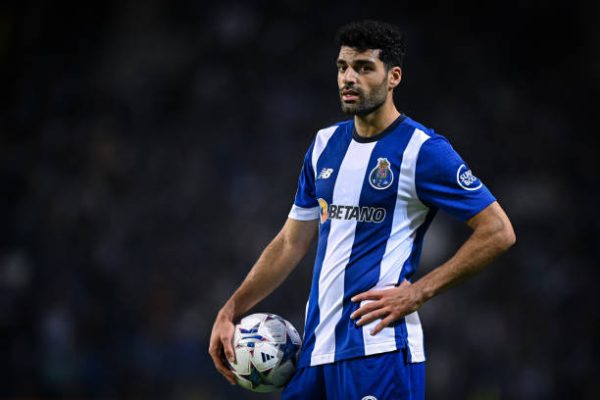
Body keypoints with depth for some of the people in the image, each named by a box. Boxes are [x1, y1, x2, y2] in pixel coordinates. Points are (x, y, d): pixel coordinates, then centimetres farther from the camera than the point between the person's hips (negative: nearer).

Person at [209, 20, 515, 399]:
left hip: (378, 349, -7)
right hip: (317, 346, 7)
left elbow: (499, 231, -9)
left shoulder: (423, 150, -7)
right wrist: (230, 312, 13)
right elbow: (292, 243, 20)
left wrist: (417, 292, -14)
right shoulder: (326, 144, 14)